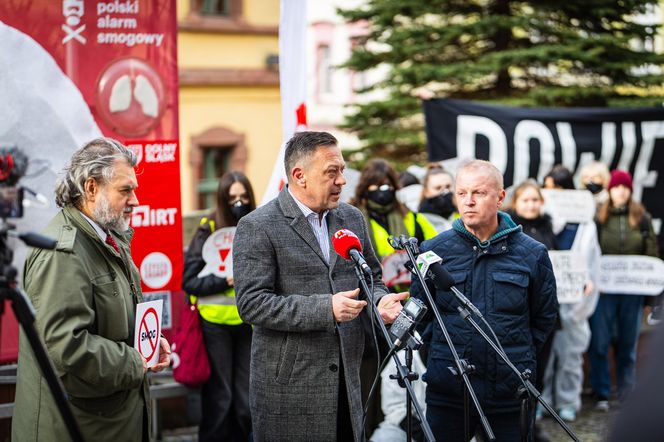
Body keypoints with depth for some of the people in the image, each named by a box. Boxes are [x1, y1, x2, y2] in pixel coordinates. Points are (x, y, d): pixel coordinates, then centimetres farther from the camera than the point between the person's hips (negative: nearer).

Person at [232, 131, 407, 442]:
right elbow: (251, 304, -15)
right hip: (288, 386, -5)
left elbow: (371, 278, 22)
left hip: (346, 380, 6)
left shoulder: (352, 218, 11)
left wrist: (380, 299, -3)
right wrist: (325, 309, -22)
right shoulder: (257, 227, -8)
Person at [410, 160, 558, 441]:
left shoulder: (533, 254, 1)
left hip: (510, 394, 0)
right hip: (446, 390, 0)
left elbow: (544, 318, 11)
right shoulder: (434, 251, 2)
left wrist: (520, 359, 7)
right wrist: (442, 354, 9)